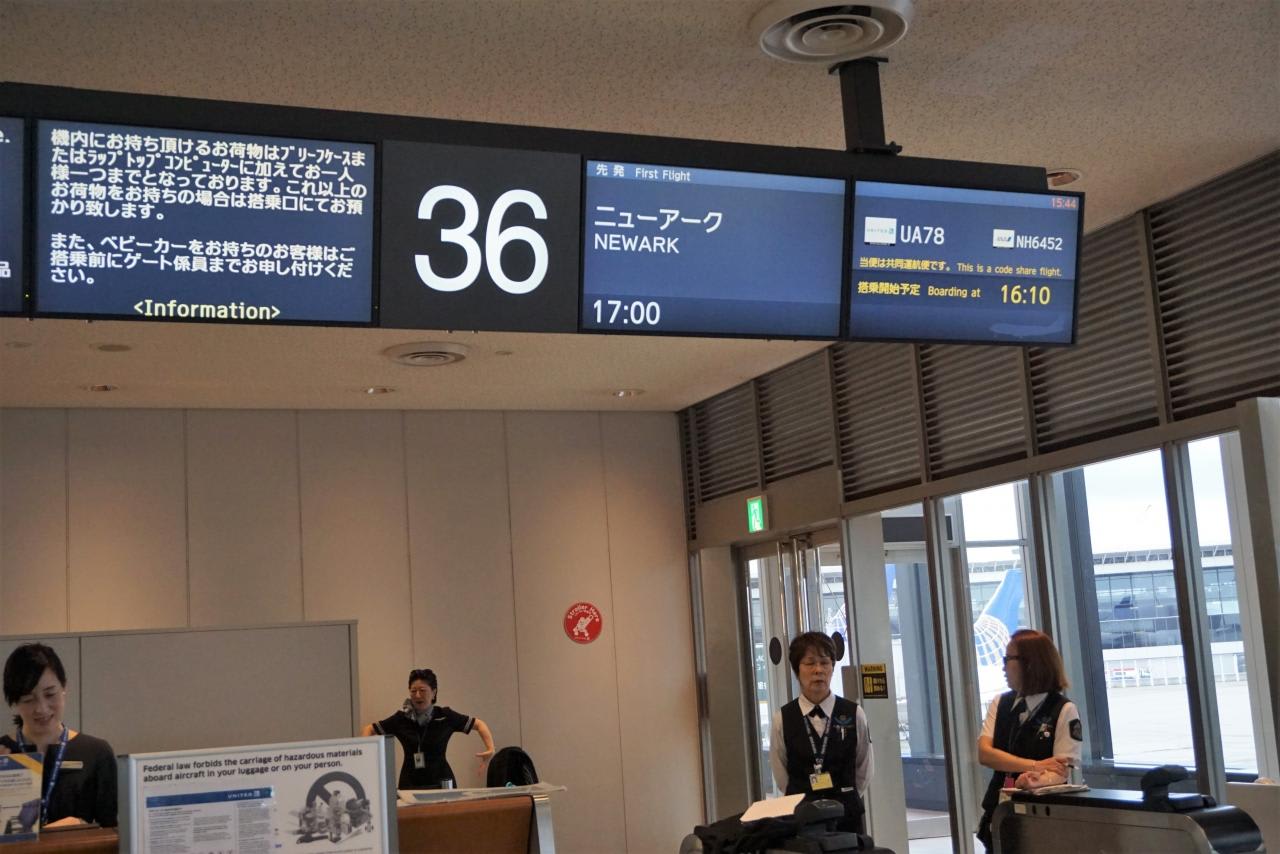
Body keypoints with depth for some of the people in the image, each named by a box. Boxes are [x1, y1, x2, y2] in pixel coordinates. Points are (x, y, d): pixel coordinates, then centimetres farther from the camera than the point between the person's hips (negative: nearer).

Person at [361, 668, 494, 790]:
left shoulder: (445, 716, -3)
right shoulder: (401, 718, 1)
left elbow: (479, 724, 4)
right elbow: (369, 729, 12)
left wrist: (490, 749, -9)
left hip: (440, 782, -1)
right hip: (409, 783, 1)